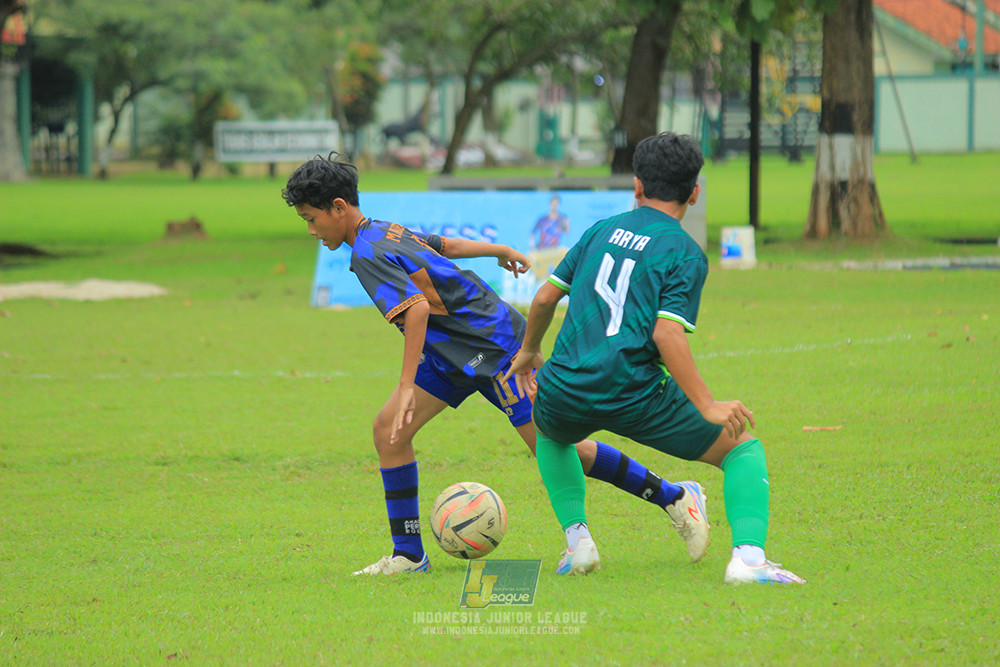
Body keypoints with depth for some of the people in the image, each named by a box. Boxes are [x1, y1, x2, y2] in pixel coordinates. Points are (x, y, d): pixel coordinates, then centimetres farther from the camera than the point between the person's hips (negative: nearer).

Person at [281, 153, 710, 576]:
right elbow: (445, 245, 21)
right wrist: (500, 251, 37)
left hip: (493, 345, -10)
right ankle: (408, 554, 4)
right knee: (388, 428, -1)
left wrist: (408, 386, -37)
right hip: (453, 351, 10)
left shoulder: (368, 255, -21)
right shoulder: (385, 232, 7)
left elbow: (417, 308, -34)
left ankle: (676, 498, 5)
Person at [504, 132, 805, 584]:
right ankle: (748, 556, -12)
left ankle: (577, 535, 21)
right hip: (634, 396, -4)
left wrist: (529, 351, 36)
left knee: (550, 435, 40)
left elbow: (546, 297, 18)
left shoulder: (602, 230, 15)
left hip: (565, 391, 4)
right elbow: (667, 335, -14)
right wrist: (707, 406, -14)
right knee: (742, 447, 10)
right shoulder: (685, 254, 0)